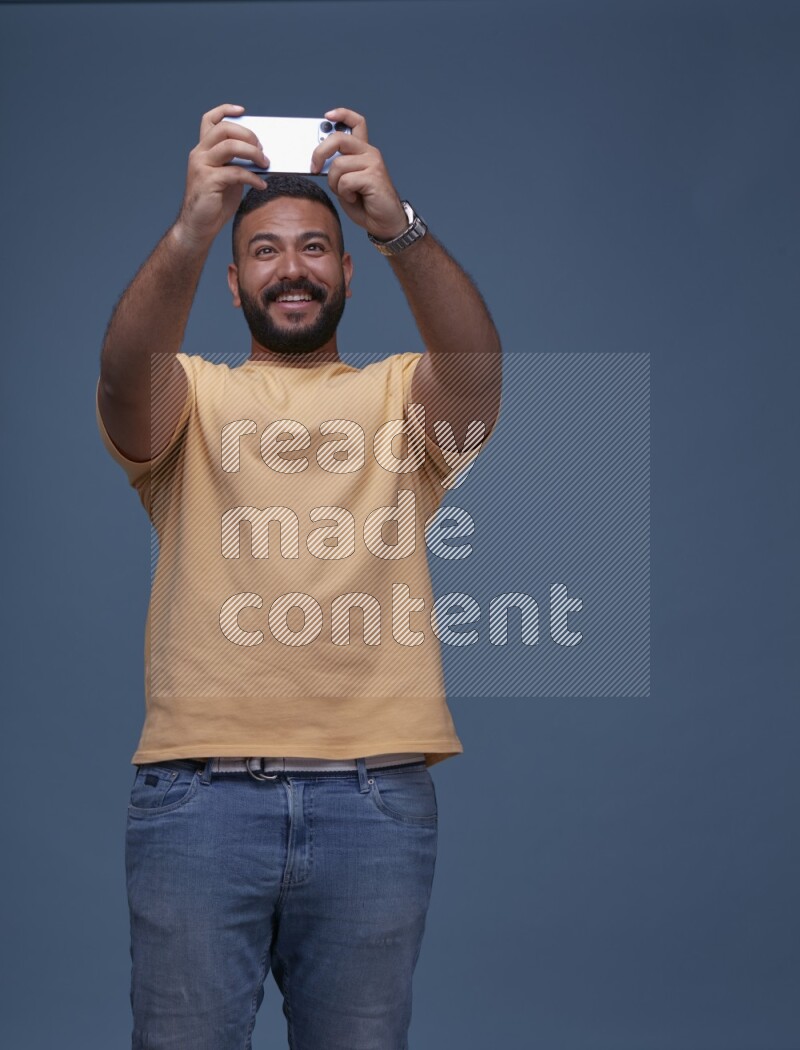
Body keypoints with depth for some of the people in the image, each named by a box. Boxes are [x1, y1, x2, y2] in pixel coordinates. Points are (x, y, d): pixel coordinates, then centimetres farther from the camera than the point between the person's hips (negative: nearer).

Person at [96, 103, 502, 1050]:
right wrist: (191, 231, -28)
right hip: (197, 785, 0)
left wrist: (398, 228, -25)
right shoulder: (190, 392, 13)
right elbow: (125, 377, -10)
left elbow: (477, 369, -8)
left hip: (374, 789, 1)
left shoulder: (400, 393, 14)